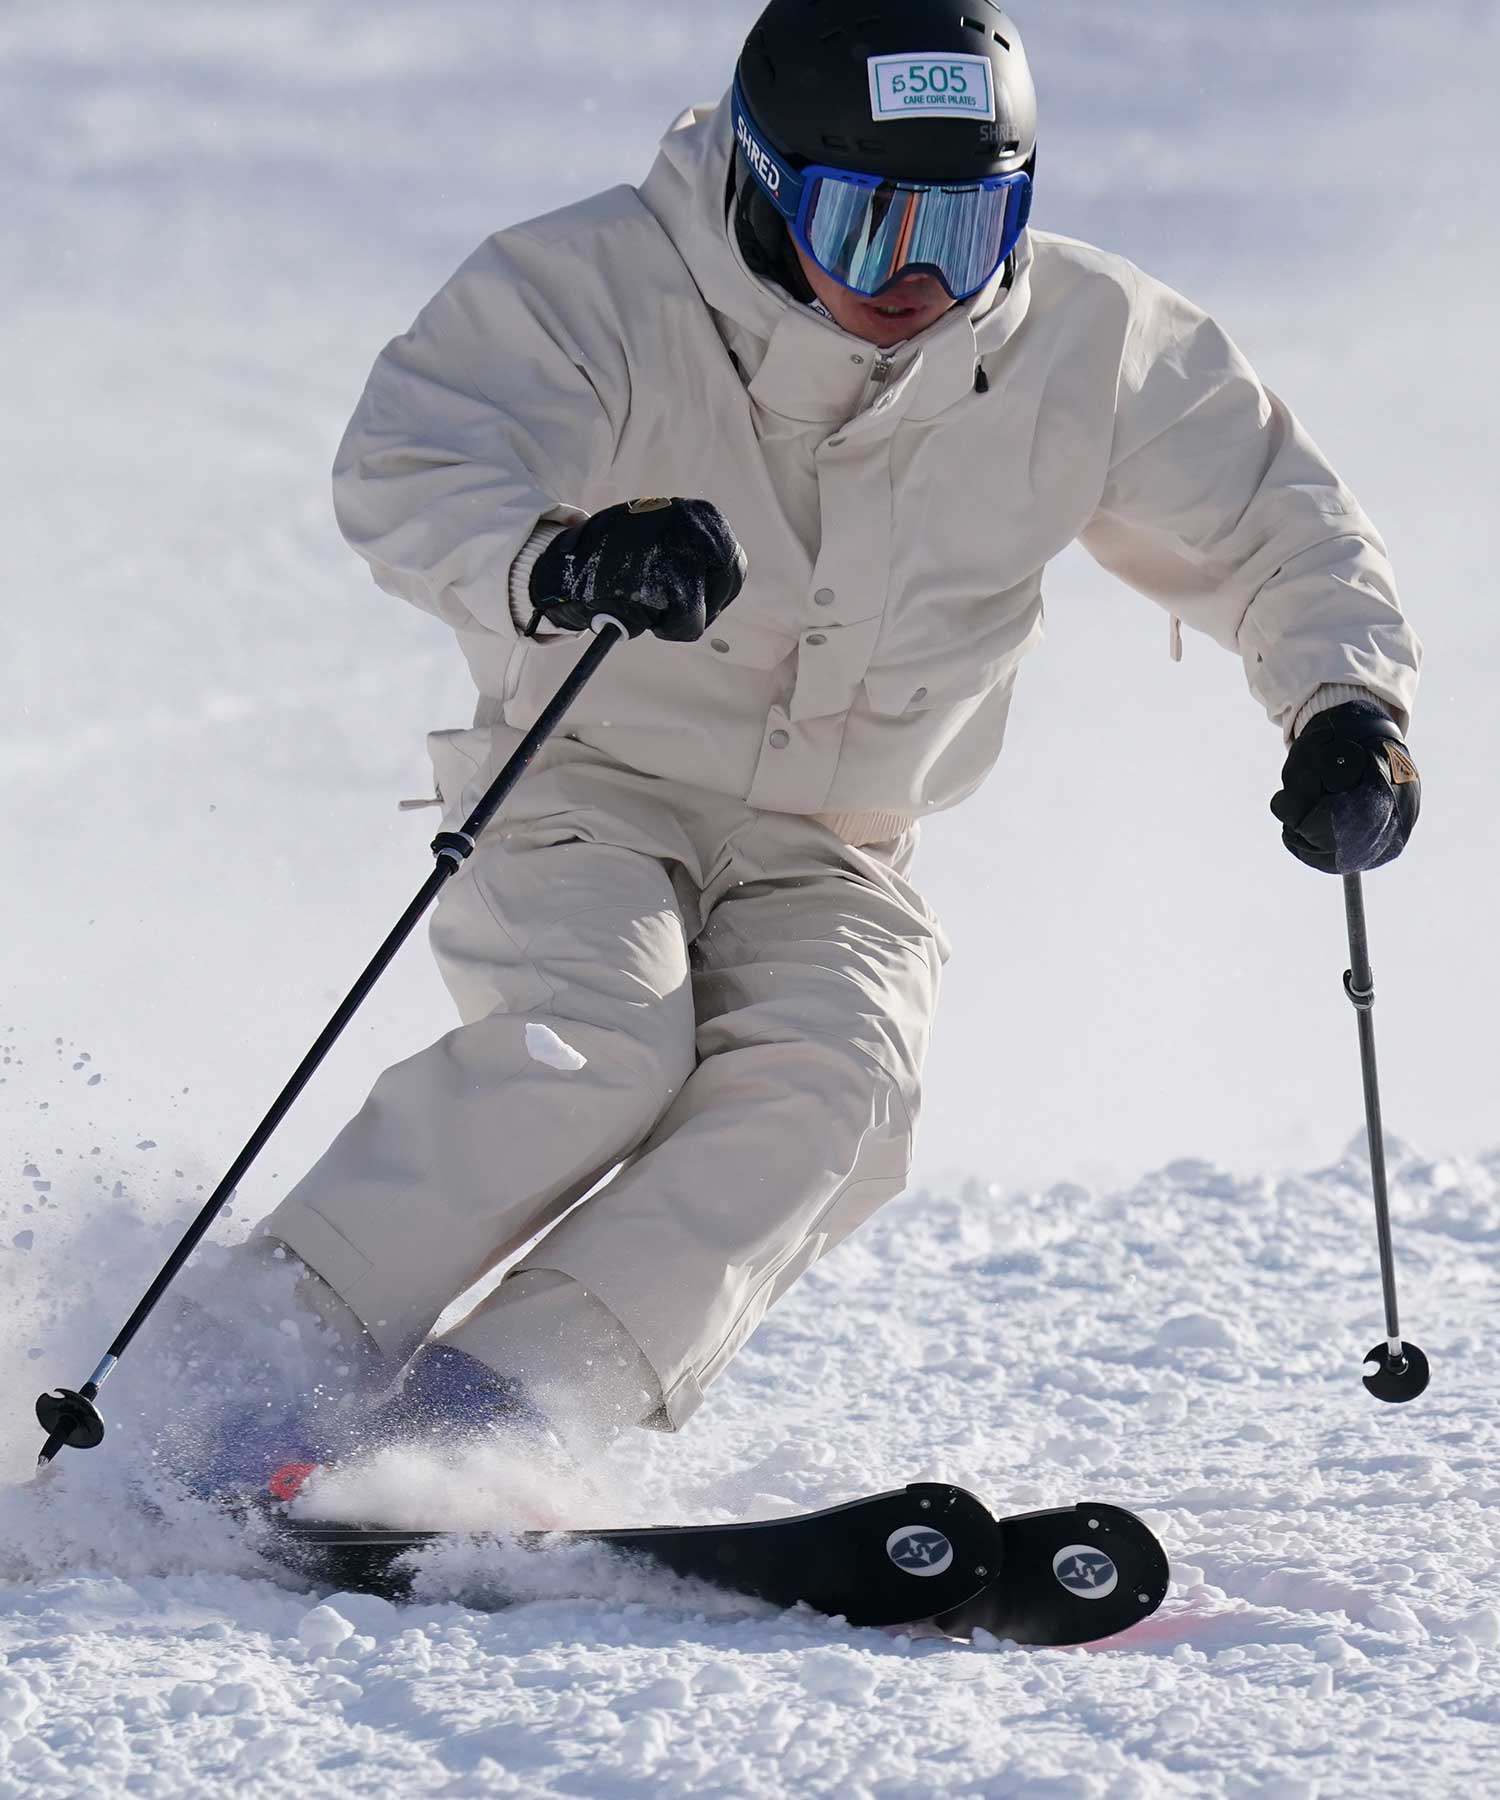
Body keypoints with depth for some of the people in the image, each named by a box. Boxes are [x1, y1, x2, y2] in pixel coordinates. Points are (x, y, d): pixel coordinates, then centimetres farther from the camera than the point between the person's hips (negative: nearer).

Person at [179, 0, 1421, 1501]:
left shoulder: (1084, 352, -7)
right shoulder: (599, 291, -18)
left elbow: (1267, 520, 7)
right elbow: (405, 469, -32)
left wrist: (1346, 700, -12)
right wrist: (555, 562, -54)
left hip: (833, 863, 3)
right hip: (587, 798, -3)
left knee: (834, 1081, -27)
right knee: (603, 1045, -32)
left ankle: (487, 1414, -37)